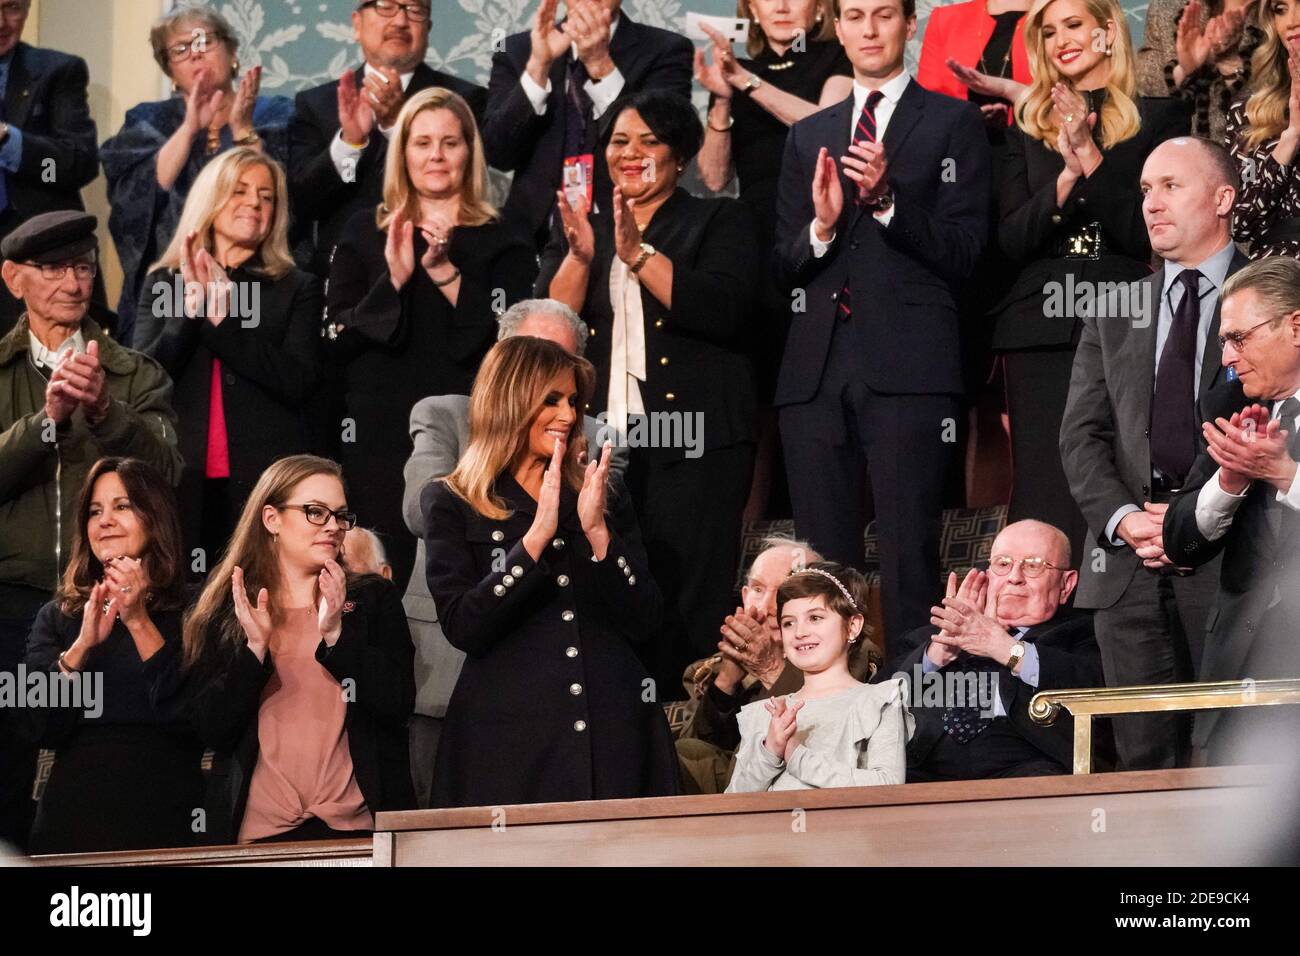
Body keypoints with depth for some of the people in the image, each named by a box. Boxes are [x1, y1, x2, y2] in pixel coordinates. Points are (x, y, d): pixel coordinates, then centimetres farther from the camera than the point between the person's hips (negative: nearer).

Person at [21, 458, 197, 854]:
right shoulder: (57, 617, 8)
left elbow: (193, 720, -13)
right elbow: (41, 728, -4)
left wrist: (139, 623, -19)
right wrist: (82, 645, -18)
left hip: (165, 823, -2)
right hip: (73, 820, 2)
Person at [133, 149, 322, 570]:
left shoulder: (297, 289, 11)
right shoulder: (163, 282, 14)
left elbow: (297, 382, -4)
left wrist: (223, 320, -11)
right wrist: (190, 310, -10)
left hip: (267, 481, -1)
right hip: (181, 483, 1)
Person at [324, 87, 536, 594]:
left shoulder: (502, 243, 7)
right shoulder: (365, 233, 11)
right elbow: (334, 341, 3)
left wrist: (445, 272, -15)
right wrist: (393, 280, -12)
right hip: (380, 440, 1)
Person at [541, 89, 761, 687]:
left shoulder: (719, 222, 10)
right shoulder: (579, 230, 21)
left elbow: (722, 309, -8)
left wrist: (638, 254, -14)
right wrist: (580, 255, -9)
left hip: (692, 441, -3)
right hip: (599, 438, 3)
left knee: (688, 614, -10)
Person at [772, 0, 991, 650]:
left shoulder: (952, 123, 7)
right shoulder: (808, 136, 20)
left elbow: (962, 252, -1)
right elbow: (784, 269, 16)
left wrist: (887, 200, -15)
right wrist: (820, 225, -5)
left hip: (906, 368, -4)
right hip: (816, 369, 4)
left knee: (909, 562, -10)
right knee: (821, 565, 3)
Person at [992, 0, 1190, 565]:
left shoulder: (1160, 117, 7)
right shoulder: (1030, 125, 15)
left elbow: (1156, 232, -2)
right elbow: (1011, 239, 6)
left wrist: (1093, 162, -12)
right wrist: (1067, 176, -10)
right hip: (1042, 328, 2)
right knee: (1043, 496, -2)